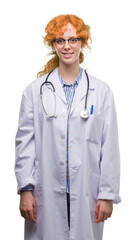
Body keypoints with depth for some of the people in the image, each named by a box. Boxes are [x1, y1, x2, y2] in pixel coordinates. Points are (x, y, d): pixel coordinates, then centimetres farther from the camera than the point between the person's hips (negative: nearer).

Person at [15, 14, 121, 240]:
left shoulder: (102, 91, 4)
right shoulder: (35, 90, 5)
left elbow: (110, 147, 2)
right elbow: (24, 142, 3)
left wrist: (108, 195, -2)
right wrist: (25, 190, -3)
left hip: (86, 195, 0)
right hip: (46, 196, 0)